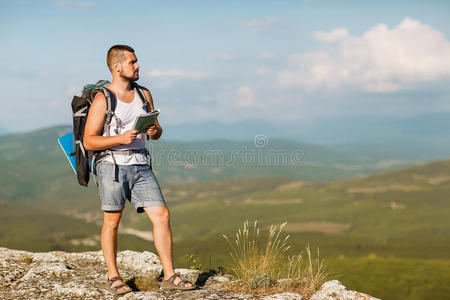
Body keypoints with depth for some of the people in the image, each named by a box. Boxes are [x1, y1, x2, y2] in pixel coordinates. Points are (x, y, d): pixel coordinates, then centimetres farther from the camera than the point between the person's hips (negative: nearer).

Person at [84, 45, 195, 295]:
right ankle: (113, 277, 17)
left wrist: (155, 131, -5)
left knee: (162, 216, -3)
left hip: (140, 166, 5)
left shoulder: (144, 94, 12)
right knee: (112, 221, 2)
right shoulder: (102, 99, -6)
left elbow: (157, 132, 19)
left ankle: (169, 276, 2)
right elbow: (88, 141, -9)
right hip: (112, 165, -5)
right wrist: (121, 138, -21)